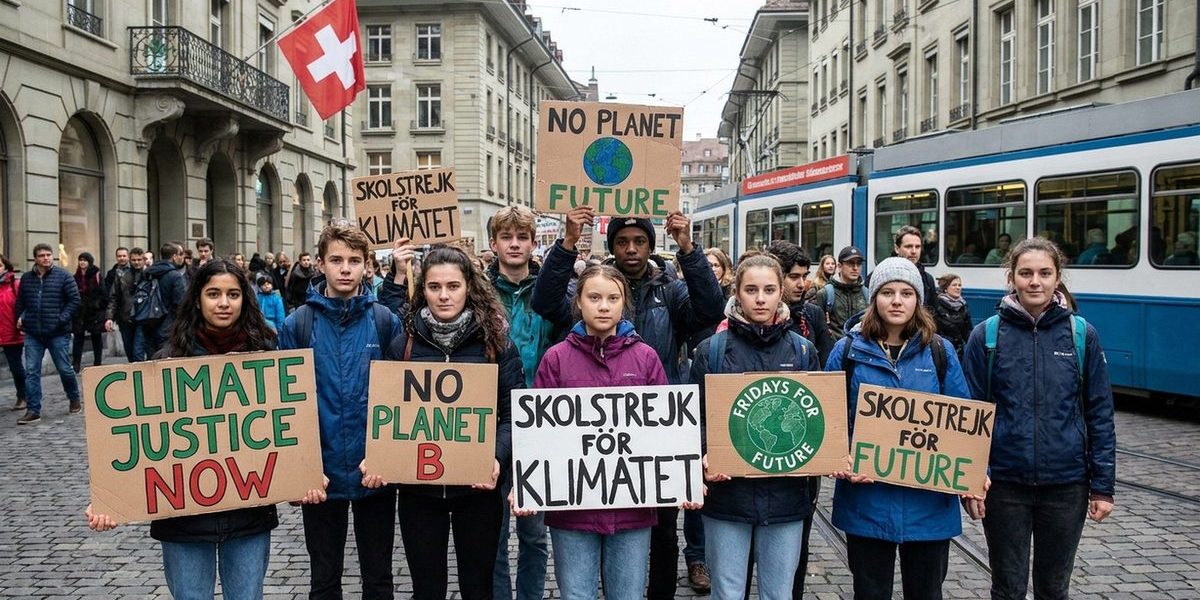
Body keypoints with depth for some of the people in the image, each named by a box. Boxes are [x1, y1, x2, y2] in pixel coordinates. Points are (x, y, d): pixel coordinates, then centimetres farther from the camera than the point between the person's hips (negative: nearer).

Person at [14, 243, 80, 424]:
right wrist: (20, 318, 4)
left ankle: (74, 400, 28)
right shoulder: (26, 278, 10)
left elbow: (74, 300, -3)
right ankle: (33, 411, 4)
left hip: (58, 334, -3)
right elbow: (20, 302, 20)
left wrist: (62, 319, -13)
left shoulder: (63, 276, -1)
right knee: (31, 372, 0)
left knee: (65, 369, 5)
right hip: (33, 334, 3)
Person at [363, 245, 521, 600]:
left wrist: (496, 458, -21)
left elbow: (512, 412, -5)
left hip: (477, 486, -1)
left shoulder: (496, 343, -2)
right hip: (417, 486, 1)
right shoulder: (403, 345, 3)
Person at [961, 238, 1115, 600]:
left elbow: (1100, 414, 2)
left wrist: (1102, 486, 0)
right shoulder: (987, 335, -4)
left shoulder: (1081, 334, -1)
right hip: (1004, 484, -1)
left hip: (1066, 485, 1)